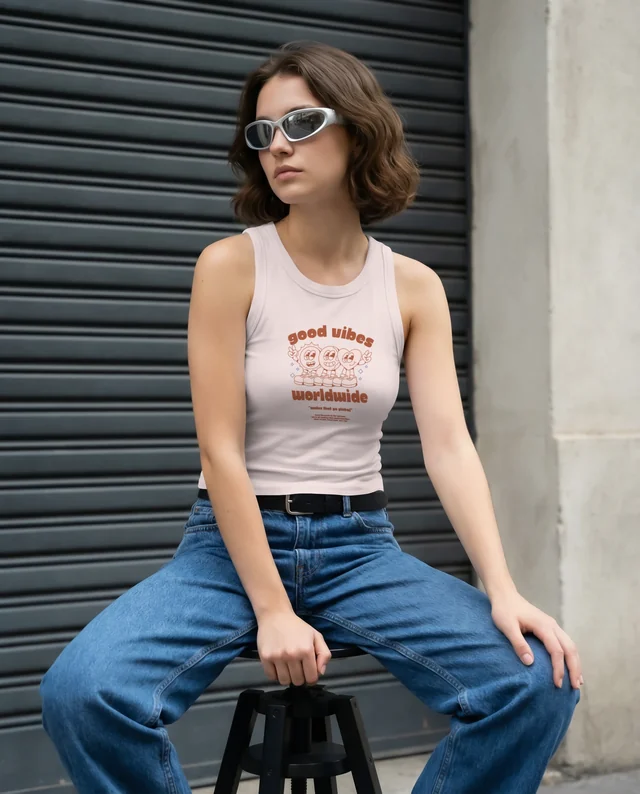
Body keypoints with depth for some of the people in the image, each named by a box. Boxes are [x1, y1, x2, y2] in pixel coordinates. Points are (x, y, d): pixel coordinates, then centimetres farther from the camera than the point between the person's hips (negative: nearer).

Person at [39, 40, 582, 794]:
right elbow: (222, 453, -11)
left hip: (359, 546, 3)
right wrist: (272, 611, -16)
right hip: (235, 541, -2)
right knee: (83, 692, -29)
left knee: (539, 682, -20)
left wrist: (503, 592, -18)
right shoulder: (230, 265, -7)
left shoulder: (413, 286, 2)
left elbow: (450, 448, -5)